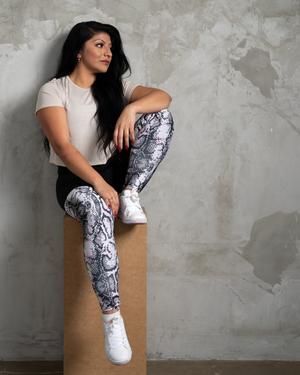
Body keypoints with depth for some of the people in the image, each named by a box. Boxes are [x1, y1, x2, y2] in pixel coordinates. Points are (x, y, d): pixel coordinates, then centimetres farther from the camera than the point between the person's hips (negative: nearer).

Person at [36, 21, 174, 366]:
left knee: (161, 116, -13)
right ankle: (111, 317, -39)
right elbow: (62, 146, -13)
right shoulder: (53, 90, 0)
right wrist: (99, 184, -25)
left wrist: (131, 108, -22)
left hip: (118, 174, 5)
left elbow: (164, 96, 0)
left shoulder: (115, 87, 15)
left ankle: (129, 196, -19)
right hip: (77, 181, -4)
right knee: (97, 211, -41)